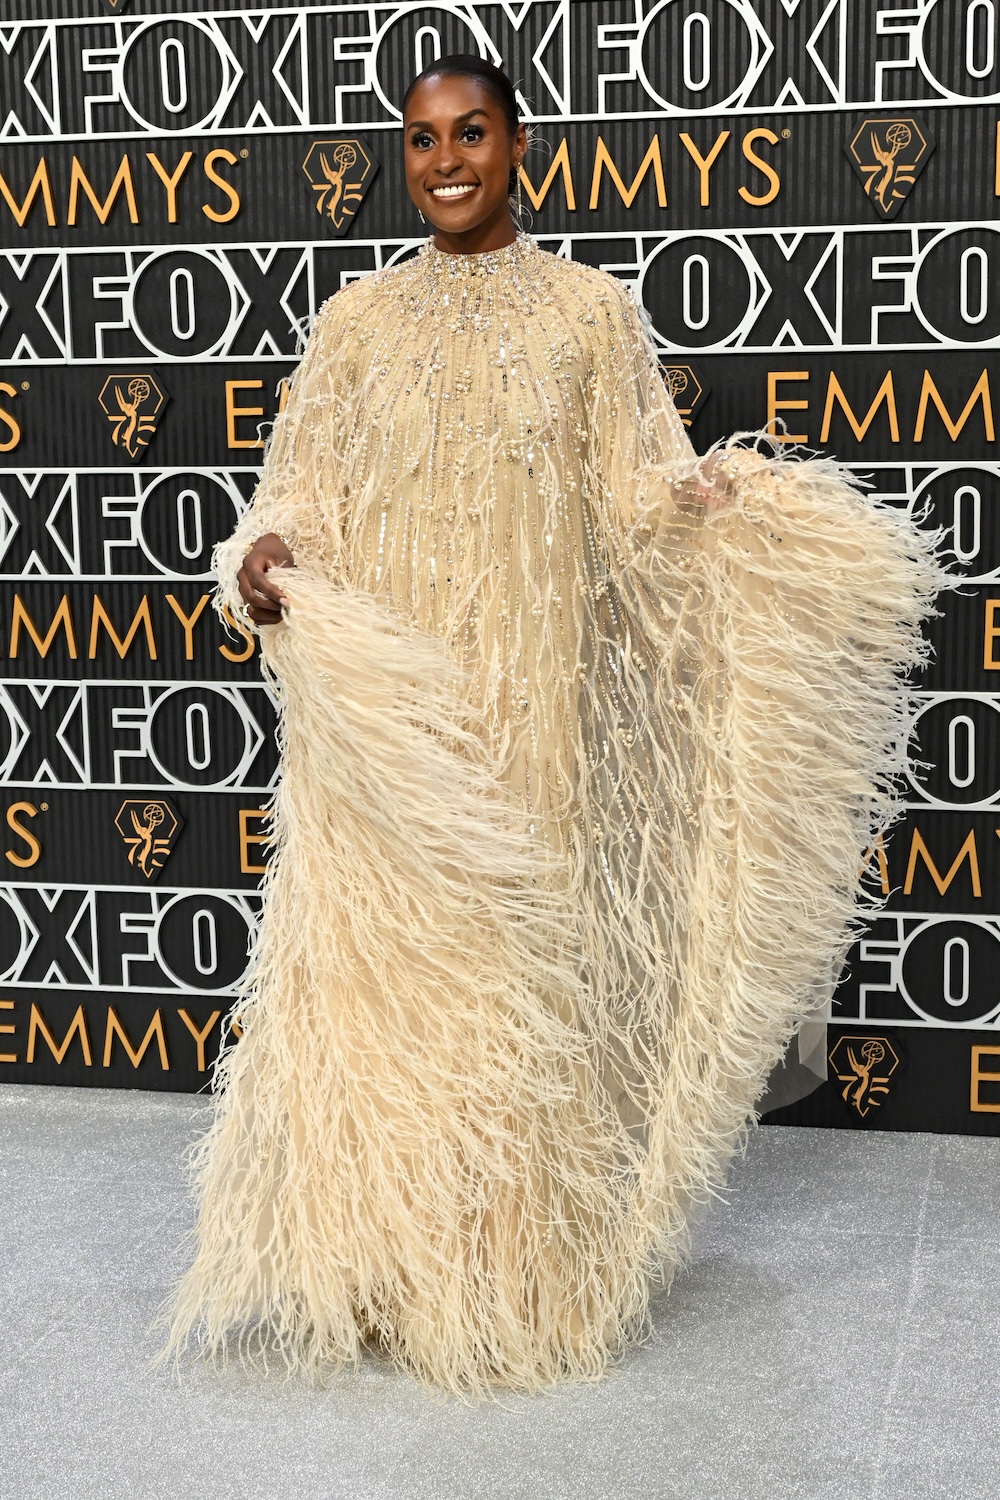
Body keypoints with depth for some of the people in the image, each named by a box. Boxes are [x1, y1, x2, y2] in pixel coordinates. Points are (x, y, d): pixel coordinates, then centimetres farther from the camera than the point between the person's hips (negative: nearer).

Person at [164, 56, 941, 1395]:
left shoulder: (590, 310, 5)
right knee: (375, 960, 3)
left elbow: (645, 491, 2)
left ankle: (519, 1272, 18)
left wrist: (737, 493, -17)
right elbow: (301, 492, 7)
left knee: (523, 959, 3)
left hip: (530, 701, -1)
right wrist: (266, 558, -14)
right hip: (379, 708, 2)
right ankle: (375, 1256, 19)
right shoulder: (356, 319, 9)